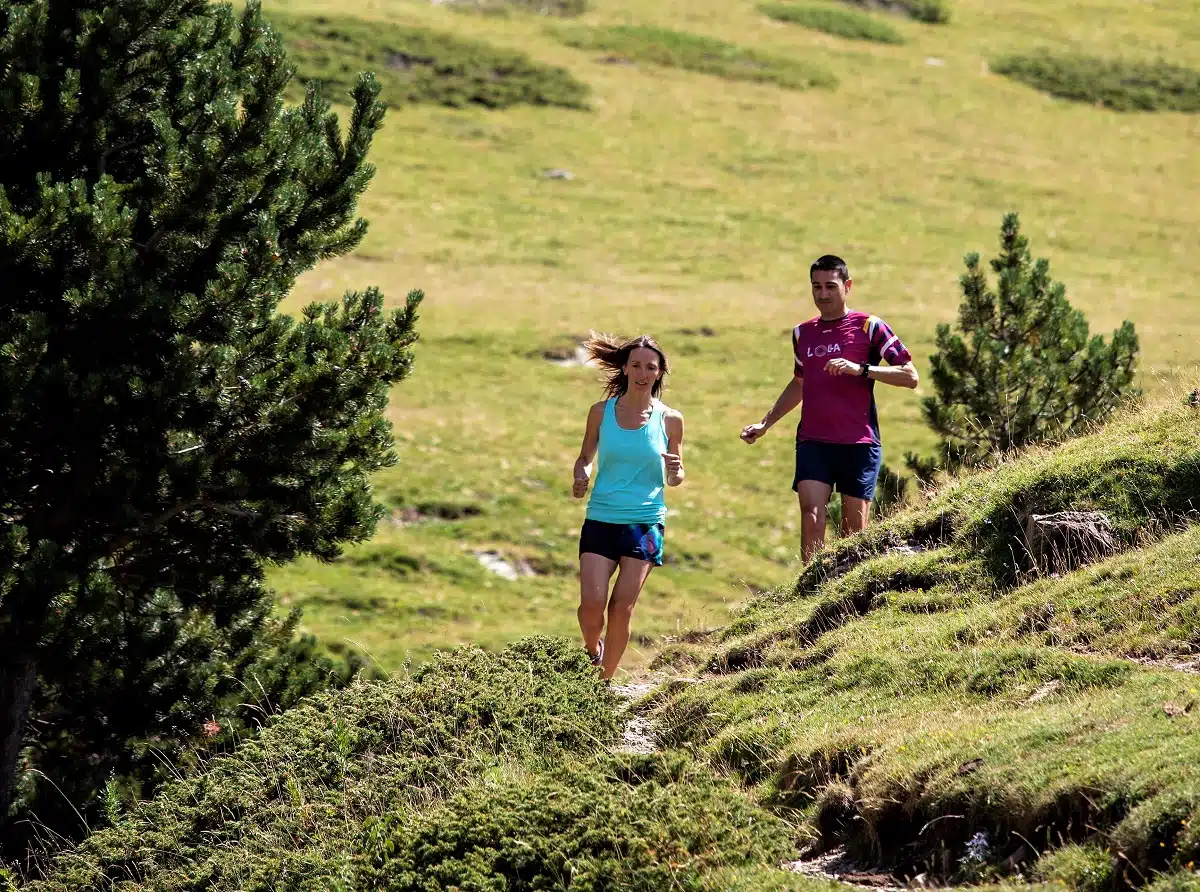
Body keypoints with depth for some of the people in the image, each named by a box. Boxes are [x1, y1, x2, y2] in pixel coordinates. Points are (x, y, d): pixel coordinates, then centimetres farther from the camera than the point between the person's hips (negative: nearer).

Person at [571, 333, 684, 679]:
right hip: (601, 520, 0)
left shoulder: (669, 420, 2)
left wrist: (675, 473, -12)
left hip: (645, 523, 0)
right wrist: (580, 476, -7)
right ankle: (592, 650, 20)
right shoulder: (601, 412, 3)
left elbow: (674, 478, 11)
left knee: (622, 608, -6)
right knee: (592, 604, -12)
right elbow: (585, 457, 15)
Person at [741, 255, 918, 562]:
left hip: (859, 444, -3)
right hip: (813, 442, 3)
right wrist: (764, 423, 28)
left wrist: (860, 369, -15)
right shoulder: (802, 333, 16)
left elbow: (910, 376, -4)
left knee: (854, 529, -1)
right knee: (811, 517, -15)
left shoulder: (869, 327, 1)